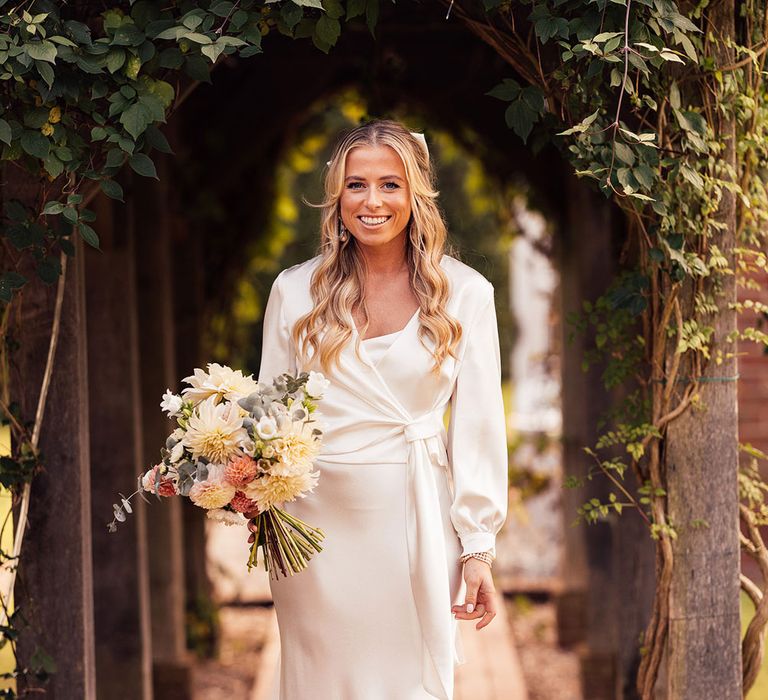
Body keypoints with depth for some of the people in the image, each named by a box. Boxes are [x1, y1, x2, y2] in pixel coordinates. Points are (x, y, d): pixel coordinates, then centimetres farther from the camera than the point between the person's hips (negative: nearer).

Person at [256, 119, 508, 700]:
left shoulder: (465, 293, 1)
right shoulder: (296, 291, 4)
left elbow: (478, 429, 1)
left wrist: (478, 548, -3)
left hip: (416, 523, -1)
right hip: (318, 521, 1)